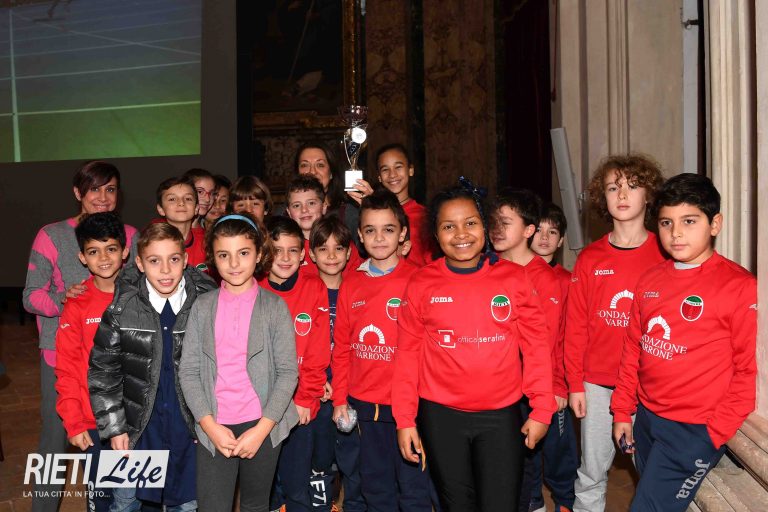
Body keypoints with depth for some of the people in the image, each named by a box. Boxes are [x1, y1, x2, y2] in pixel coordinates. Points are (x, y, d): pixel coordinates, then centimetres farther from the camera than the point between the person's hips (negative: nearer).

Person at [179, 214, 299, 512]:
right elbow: (188, 371, 0)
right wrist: (210, 426, -10)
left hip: (262, 426, 0)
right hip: (213, 428, 1)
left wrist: (261, 430, -12)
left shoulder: (274, 307, -2)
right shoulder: (202, 308, 2)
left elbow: (288, 372, -5)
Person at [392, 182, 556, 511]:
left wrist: (542, 409, -2)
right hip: (441, 417, 1)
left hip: (501, 416, 0)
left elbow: (535, 346, 0)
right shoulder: (421, 284, -2)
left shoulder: (513, 278, -2)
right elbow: (408, 354, 0)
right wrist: (405, 419, -1)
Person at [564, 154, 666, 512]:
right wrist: (575, 383, 0)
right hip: (596, 382, 1)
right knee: (592, 471, 10)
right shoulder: (589, 259, 1)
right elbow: (575, 325, 2)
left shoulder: (665, 255, -2)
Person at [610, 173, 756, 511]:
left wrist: (716, 432, -11)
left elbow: (749, 369, -11)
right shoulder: (649, 280, 6)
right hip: (645, 418, 6)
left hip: (694, 430, -6)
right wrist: (622, 411, 11)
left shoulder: (739, 285, -12)